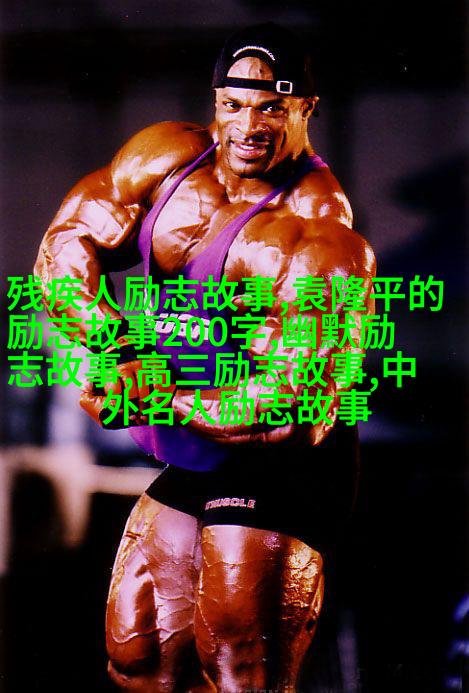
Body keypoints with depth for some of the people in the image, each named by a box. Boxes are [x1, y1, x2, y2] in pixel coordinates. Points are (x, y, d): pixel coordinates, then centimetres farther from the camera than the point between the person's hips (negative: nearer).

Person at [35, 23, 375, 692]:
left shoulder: (321, 239, -24)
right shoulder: (168, 156, -1)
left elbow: (295, 403, -28)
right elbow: (69, 238, 3)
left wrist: (150, 399, -27)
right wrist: (109, 340, -16)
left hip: (278, 470, -7)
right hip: (189, 463, 8)